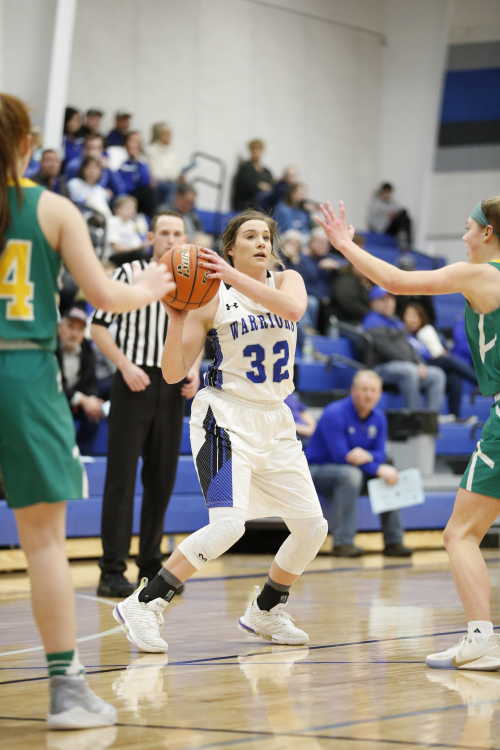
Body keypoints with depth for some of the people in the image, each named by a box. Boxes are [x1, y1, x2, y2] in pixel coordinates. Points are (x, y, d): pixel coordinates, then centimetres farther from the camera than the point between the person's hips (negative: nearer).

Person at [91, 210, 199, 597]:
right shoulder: (130, 273, -3)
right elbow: (98, 326, -3)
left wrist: (193, 370, 4)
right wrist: (126, 365, -14)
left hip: (173, 388, 5)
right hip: (135, 383, -5)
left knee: (162, 479, 8)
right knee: (121, 477, -6)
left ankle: (151, 567, 17)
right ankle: (112, 571, -6)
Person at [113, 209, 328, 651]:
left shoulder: (287, 281, 5)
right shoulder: (212, 299, -5)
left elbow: (293, 308, -22)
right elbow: (174, 373, -8)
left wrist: (235, 278, -28)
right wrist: (177, 314, -20)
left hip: (274, 421, 5)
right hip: (226, 417, -5)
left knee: (313, 526, 4)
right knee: (229, 523, -24)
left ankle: (265, 613, 24)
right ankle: (144, 606, -16)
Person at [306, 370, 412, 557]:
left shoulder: (378, 418, 2)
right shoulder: (334, 414, -22)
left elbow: (380, 455, -2)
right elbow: (341, 456, -26)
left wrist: (367, 456, -27)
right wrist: (379, 469, -28)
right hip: (317, 470, -7)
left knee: (392, 474, -8)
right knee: (350, 474, -36)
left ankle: (393, 542, -3)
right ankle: (342, 544, -35)